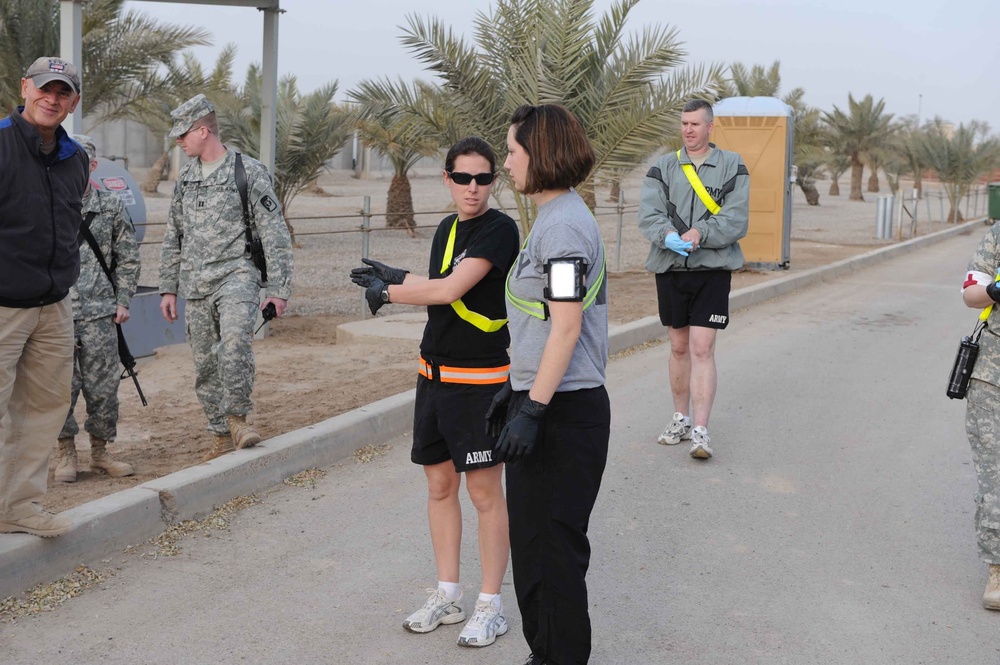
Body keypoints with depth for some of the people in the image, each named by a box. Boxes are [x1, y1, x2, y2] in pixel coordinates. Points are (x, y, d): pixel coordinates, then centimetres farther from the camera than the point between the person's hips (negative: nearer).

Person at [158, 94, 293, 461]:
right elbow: (172, 238, 19)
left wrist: (278, 288, -9)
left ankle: (237, 416, -17)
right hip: (194, 282, 6)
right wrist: (168, 288, 15)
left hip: (237, 273, -6)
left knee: (235, 338, -30)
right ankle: (223, 435, 17)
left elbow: (275, 235, -5)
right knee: (205, 363, 6)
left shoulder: (250, 172, -4)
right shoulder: (185, 178, 14)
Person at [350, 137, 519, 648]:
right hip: (434, 374, 8)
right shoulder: (447, 228, 11)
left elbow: (449, 290, -19)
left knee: (484, 492, 0)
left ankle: (490, 606, 12)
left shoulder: (499, 229, -14)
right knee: (439, 485, 13)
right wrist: (396, 278, 9)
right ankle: (447, 596, 25)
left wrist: (387, 293, -8)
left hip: (479, 380, -8)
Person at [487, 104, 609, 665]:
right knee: (531, 539, 18)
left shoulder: (564, 225, -17)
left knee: (553, 545, 0)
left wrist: (532, 410, -22)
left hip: (563, 410, -10)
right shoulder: (553, 219, 14)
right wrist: (517, 392, 21)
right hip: (542, 398, 10)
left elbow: (566, 328, -22)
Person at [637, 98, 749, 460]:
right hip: (669, 268, 3)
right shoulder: (663, 167, 8)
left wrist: (700, 233, -22)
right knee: (679, 347, 13)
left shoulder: (732, 166, 2)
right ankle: (681, 419, 26)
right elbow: (648, 214, -4)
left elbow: (736, 218, -7)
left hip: (712, 269, -3)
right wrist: (669, 236, -24)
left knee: (702, 349, -10)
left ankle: (700, 430, -8)